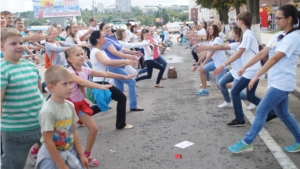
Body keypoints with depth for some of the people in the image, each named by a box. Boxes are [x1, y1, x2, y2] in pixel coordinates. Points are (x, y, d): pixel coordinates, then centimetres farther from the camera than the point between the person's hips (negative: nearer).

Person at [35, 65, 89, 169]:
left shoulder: (70, 106, -3)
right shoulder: (47, 111, -23)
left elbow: (74, 132, 6)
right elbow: (48, 142, -19)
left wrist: (81, 155, 8)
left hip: (70, 152, 6)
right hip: (52, 157, -6)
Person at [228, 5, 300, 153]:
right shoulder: (278, 36, 10)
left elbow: (274, 58, -24)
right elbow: (262, 53, 8)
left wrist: (256, 76, -28)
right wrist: (245, 67, 2)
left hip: (282, 83, -9)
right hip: (276, 82, 9)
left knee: (261, 111, -5)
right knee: (282, 113, 17)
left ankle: (246, 143, 5)